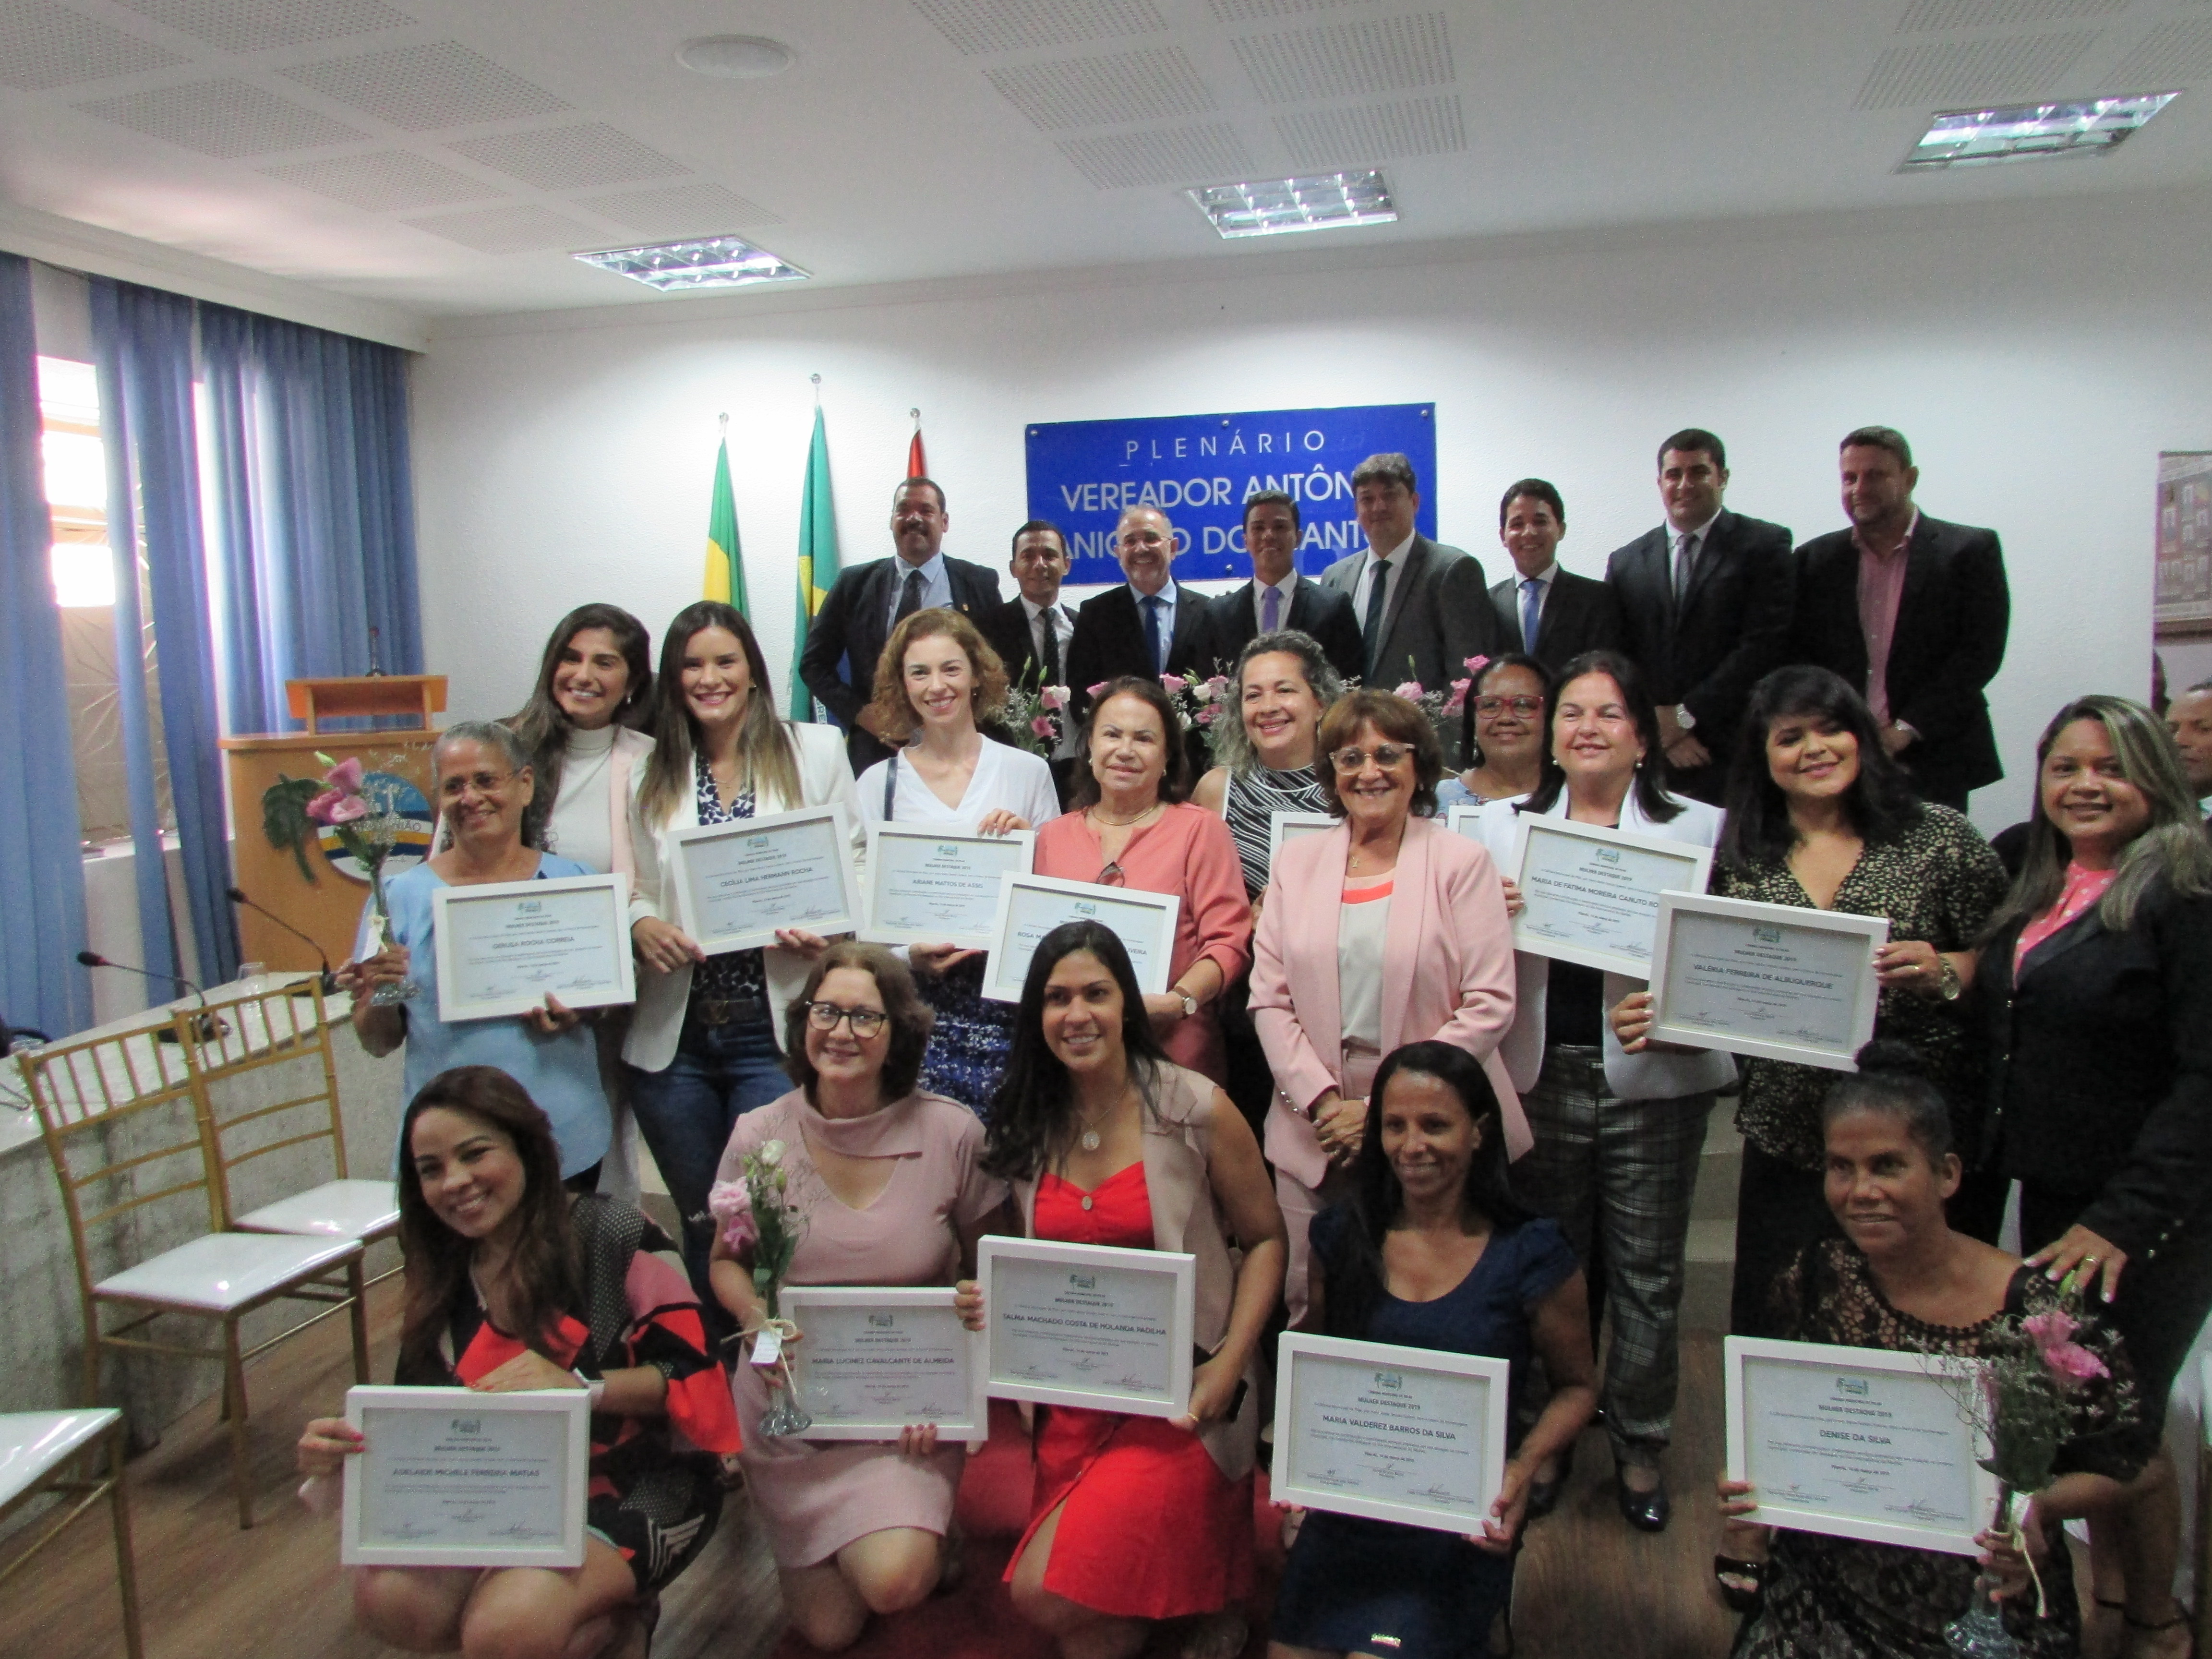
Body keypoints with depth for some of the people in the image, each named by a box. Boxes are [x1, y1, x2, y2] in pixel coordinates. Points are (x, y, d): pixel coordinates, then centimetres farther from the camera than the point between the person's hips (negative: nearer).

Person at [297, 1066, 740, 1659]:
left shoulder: (613, 1235, -12)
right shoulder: (441, 1283, 8)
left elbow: (695, 1377, -14)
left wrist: (580, 1386, -30)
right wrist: (344, 1452, -14)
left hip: (637, 1492, -7)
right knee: (386, 1600, -19)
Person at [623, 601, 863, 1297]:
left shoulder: (815, 750, 4)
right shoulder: (651, 773, 10)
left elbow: (857, 860, 3)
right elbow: (634, 887, 11)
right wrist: (642, 925, -10)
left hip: (775, 1032, -3)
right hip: (673, 1037, 3)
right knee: (700, 1223, 15)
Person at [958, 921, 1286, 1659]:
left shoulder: (1196, 1111, -10)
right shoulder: (1024, 1128, 3)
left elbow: (1265, 1240, -3)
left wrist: (1230, 1363, -14)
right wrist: (990, 1301, -6)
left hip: (1179, 1397, -5)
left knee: (1044, 1592, -15)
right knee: (1046, 1590, 3)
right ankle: (1201, 1595, 29)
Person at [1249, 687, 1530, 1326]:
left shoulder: (1462, 861, 0)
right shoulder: (1297, 859, 10)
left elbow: (1490, 1004, -7)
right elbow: (1269, 997, 5)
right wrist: (1322, 1100, -9)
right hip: (1314, 1130, 3)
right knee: (1308, 1314, 7)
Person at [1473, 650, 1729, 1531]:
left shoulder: (1700, 827, 3)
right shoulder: (1502, 823, 8)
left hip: (1654, 1081, -1)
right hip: (1538, 1073, 1)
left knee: (1647, 1273, 8)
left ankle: (1640, 1448, 28)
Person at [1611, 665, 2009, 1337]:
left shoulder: (1939, 837, -1)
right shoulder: (1740, 860, 4)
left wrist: (1944, 975, -19)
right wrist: (1661, 1020, -10)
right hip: (1788, 1146, 2)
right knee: (1771, 1336, 6)